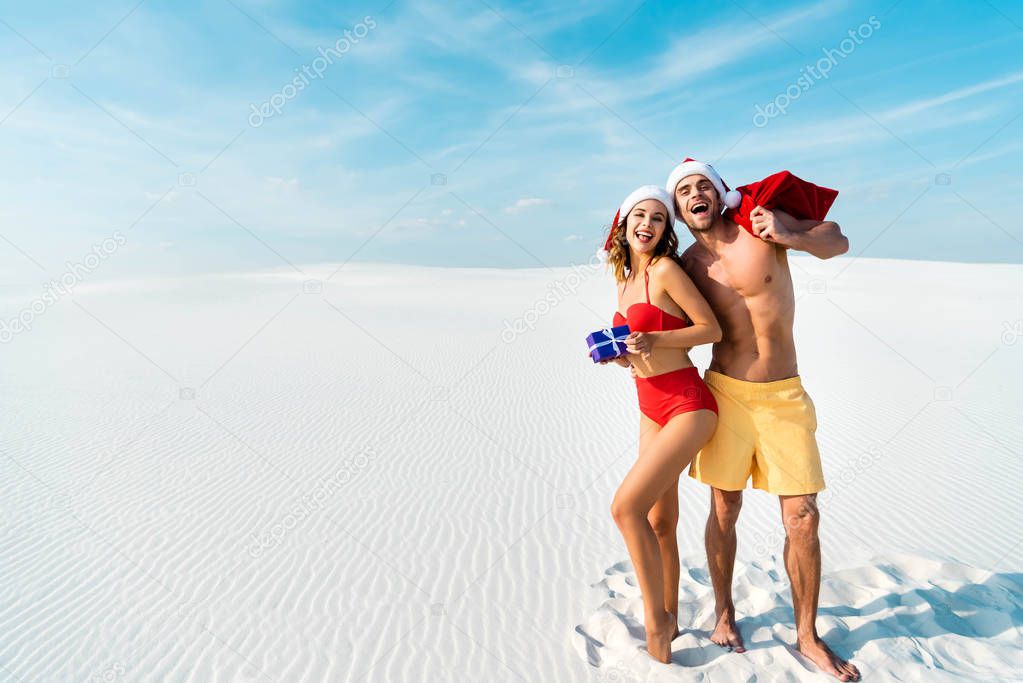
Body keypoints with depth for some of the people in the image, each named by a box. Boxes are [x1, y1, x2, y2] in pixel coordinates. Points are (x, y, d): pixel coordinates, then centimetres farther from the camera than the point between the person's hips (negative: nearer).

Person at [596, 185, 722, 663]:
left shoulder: (666, 269, -10)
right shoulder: (624, 280, 13)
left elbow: (712, 329, -10)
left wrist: (654, 340, -21)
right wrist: (617, 354, 1)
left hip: (687, 404, -7)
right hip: (650, 407, 8)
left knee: (626, 506, -14)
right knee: (659, 521, 13)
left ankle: (655, 620, 6)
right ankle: (669, 620, 31)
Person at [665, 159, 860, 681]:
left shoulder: (763, 219, -2)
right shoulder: (688, 266, 1)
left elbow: (838, 242, 4)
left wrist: (789, 235, -16)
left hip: (785, 396, 0)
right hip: (727, 394, 0)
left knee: (803, 520, 2)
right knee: (724, 511, 9)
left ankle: (808, 637, 23)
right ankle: (724, 614, 31)